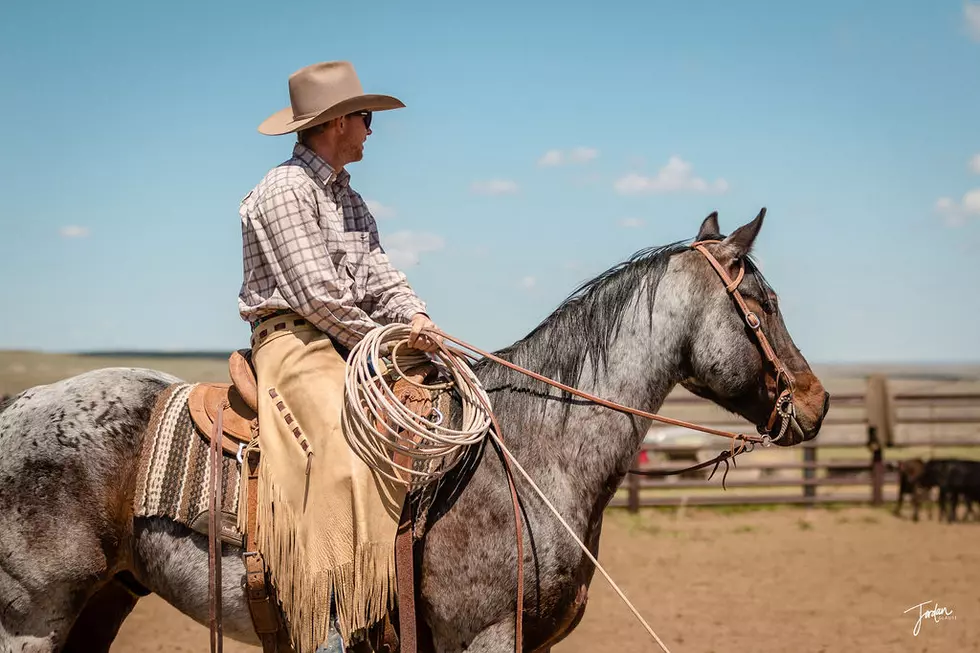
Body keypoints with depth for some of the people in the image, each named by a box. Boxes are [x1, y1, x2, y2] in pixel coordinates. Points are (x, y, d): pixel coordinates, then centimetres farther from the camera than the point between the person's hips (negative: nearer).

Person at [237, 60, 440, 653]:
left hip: (350, 344, 10)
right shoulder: (285, 190, -10)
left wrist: (415, 318, -8)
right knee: (346, 442, -31)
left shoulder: (348, 198, 21)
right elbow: (317, 295, -16)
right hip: (293, 341, -10)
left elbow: (379, 275, 14)